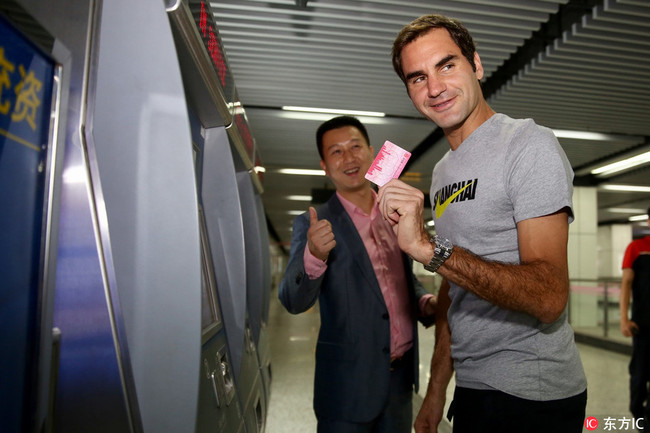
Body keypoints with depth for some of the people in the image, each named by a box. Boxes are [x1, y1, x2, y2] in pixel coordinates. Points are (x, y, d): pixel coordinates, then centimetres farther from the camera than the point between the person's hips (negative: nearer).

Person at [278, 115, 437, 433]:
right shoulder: (313, 224, -9)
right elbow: (293, 302, -17)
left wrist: (425, 302, -2)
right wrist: (314, 256, -35)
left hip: (402, 375, 5)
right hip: (349, 382, -4)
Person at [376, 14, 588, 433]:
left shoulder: (529, 144, -15)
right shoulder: (443, 171, 9)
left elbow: (549, 297, -26)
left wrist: (429, 248, -35)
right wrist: (437, 390, 13)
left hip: (532, 397, -7)